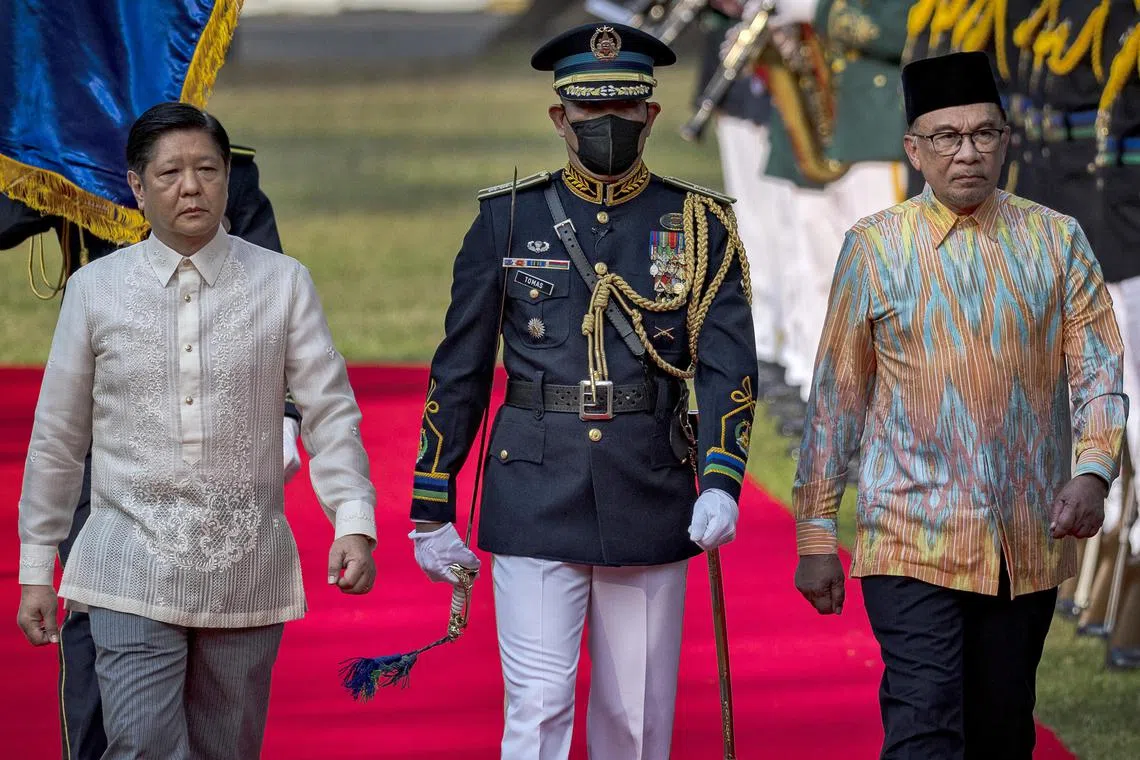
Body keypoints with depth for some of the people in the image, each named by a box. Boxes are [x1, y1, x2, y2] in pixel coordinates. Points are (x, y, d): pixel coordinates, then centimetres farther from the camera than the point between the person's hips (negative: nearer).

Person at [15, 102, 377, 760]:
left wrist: (354, 522, -14)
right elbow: (57, 439, 9)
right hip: (134, 571, -1)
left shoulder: (284, 283, 3)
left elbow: (331, 414, 1)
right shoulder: (95, 289, 3)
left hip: (247, 572, 1)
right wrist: (36, 568, 10)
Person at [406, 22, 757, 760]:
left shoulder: (701, 226, 4)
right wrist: (431, 511, 5)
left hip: (650, 505, 1)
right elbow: (458, 375, 7)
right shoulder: (508, 220, 4)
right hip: (535, 503, -1)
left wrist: (720, 483, -21)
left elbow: (729, 366, -5)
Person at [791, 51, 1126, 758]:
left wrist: (1094, 471, -16)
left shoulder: (1058, 241, 5)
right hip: (914, 541, -3)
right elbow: (836, 401, 4)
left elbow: (1099, 374, 3)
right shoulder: (874, 248, 1)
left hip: (1031, 542, 3)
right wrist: (816, 533, 3)